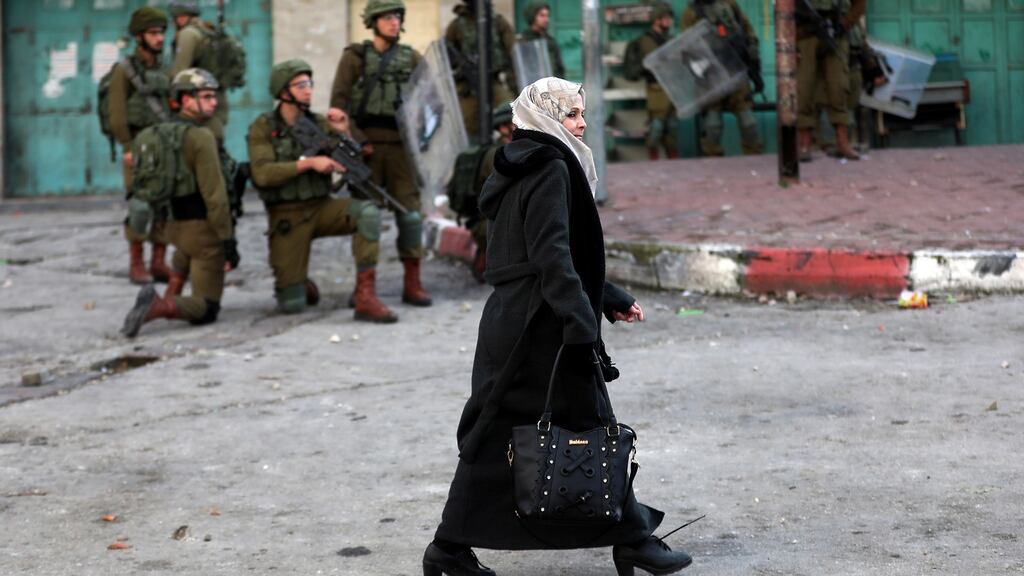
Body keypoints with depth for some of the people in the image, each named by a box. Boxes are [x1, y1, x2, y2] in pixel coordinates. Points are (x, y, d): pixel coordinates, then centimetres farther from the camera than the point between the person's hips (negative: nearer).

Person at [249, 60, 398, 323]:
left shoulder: (319, 124, 4)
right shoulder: (263, 128, -4)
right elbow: (262, 173, -18)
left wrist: (342, 133, -17)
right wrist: (309, 163, -24)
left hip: (322, 209, 3)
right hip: (287, 217, -3)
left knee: (367, 210, -30)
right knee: (292, 305, -11)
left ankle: (366, 298, -30)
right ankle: (298, 284, 29)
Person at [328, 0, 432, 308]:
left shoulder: (411, 58, 13)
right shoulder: (355, 56, 7)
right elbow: (339, 98, -1)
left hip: (401, 144, 2)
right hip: (366, 144, -1)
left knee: (410, 210, -3)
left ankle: (413, 283, 1)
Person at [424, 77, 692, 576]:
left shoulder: (524, 169, 18)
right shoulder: (551, 169, -12)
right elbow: (552, 255, -21)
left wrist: (611, 300, 25)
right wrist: (581, 323, -24)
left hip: (509, 320, 9)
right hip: (541, 325, -9)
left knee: (494, 433, 10)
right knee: (590, 428, 1)